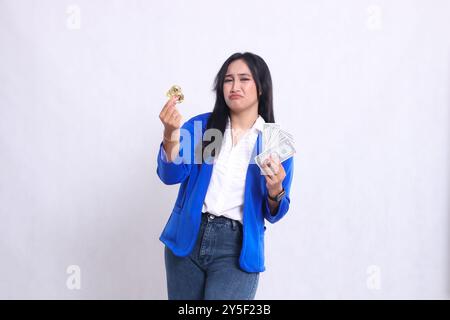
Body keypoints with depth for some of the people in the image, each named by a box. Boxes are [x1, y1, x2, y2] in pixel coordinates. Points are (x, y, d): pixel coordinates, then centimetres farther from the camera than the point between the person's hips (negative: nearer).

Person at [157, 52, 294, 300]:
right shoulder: (200, 125, 3)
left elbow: (273, 214, 2)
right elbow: (171, 175, -9)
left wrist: (275, 191, -20)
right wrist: (171, 133, -26)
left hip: (237, 247, -2)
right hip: (188, 238, 2)